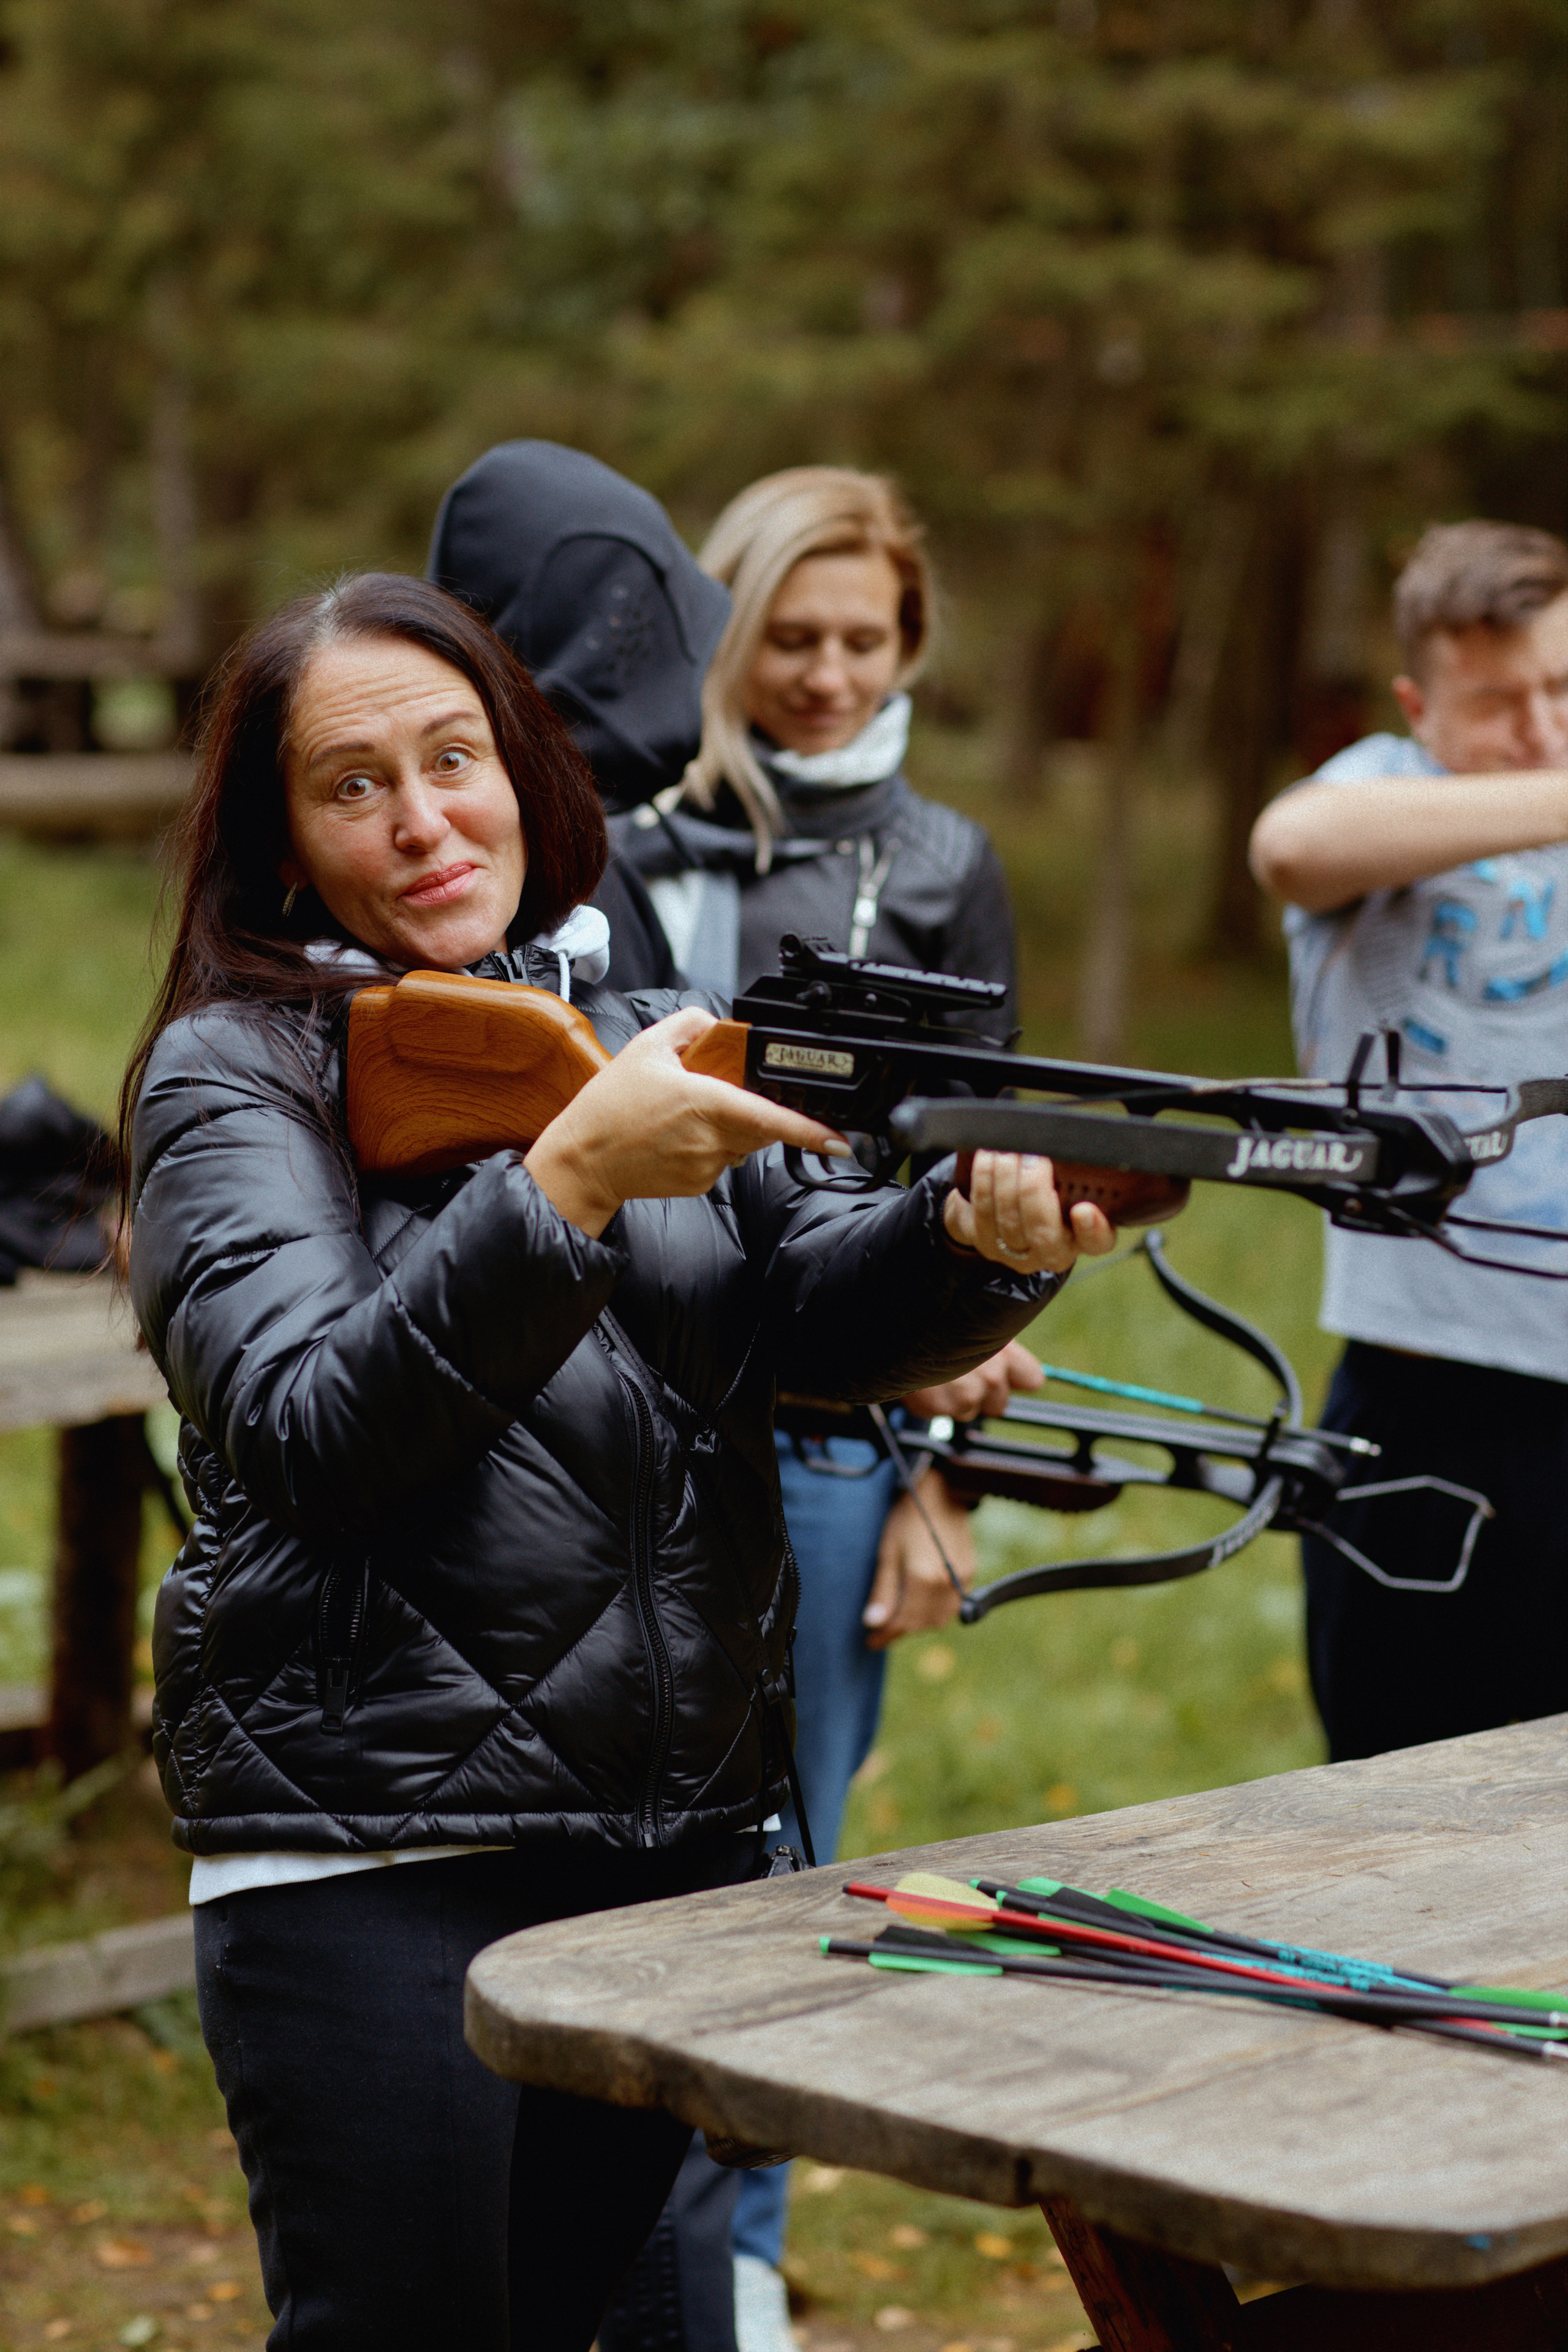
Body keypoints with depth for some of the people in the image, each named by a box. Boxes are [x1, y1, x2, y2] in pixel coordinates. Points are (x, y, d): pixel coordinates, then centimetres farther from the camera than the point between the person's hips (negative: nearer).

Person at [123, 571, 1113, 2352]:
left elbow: (821, 1313, -1)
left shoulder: (643, 1039, 12)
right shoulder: (230, 1073, -4)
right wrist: (567, 1182, -28)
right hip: (372, 1868, -5)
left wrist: (978, 1238, -23)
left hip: (680, 1843, 5)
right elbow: (317, 1432, -17)